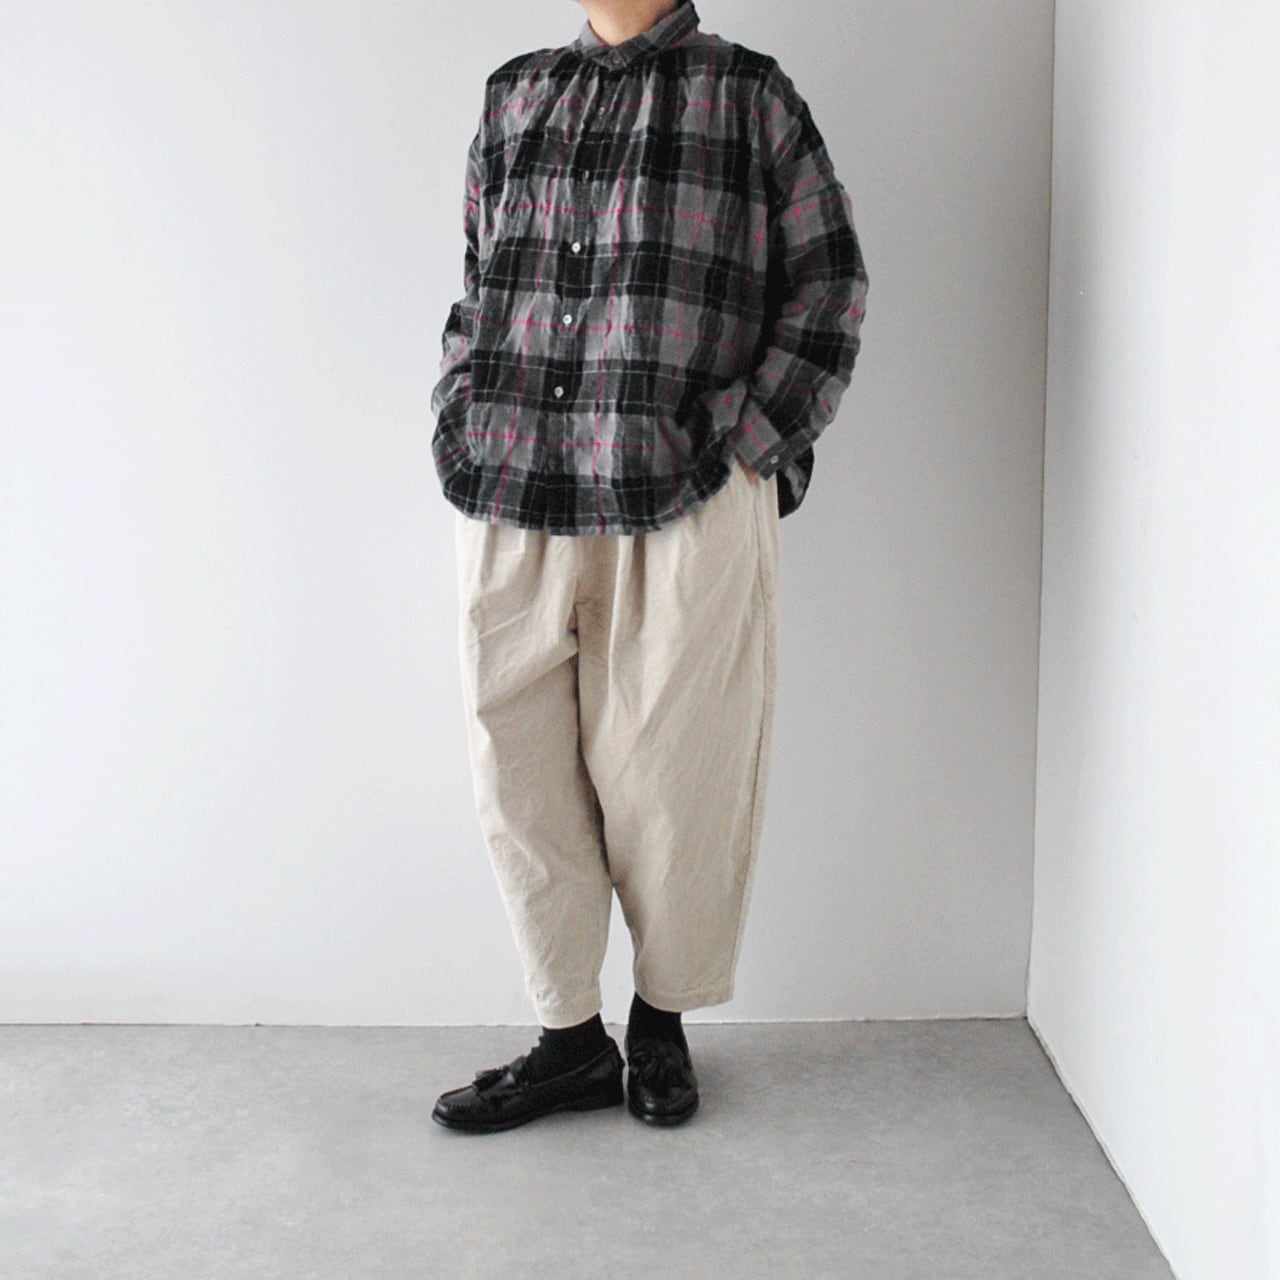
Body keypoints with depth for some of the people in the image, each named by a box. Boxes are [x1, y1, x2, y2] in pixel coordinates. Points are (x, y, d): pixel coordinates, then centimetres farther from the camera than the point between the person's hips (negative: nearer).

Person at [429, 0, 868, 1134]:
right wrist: (461, 414, 10)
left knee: (670, 774, 5)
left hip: (686, 504, -3)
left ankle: (663, 1019, 27)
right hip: (510, 499, 4)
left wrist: (748, 436, -6)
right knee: (518, 767, 5)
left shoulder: (751, 94, 6)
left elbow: (829, 284, 3)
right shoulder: (514, 96, 18)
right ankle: (572, 1040, 21)